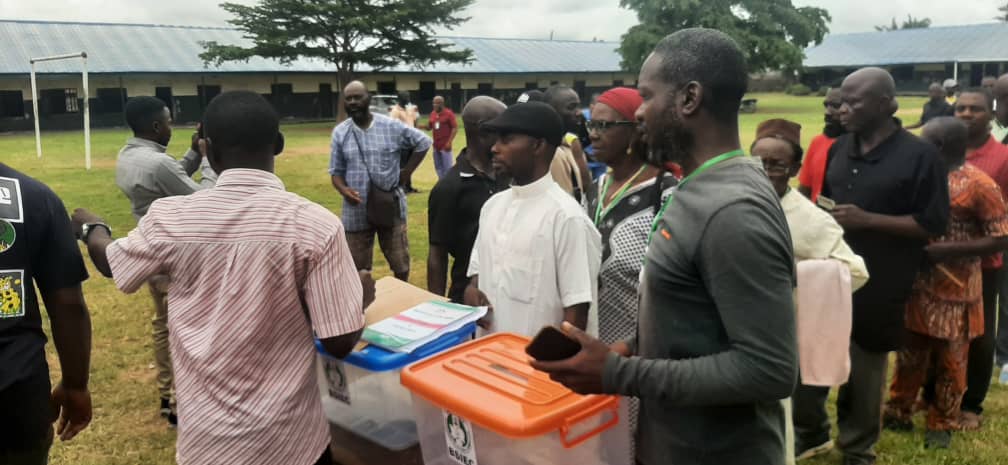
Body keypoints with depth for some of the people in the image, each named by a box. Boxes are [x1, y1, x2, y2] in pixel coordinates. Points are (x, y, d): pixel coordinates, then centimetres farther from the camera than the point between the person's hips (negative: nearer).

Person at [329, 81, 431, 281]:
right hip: (357, 211, 1)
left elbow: (423, 142, 5)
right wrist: (343, 189, -16)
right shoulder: (340, 132, 1)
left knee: (401, 264, 11)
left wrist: (405, 173, 1)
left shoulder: (391, 126, -5)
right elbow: (336, 171, 5)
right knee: (358, 268, 10)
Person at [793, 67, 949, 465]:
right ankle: (810, 429, 35)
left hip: (876, 286, -5)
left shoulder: (919, 156, -10)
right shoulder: (839, 149, 7)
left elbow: (933, 224, -12)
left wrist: (866, 219, -20)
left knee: (864, 372, 10)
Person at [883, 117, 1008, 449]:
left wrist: (945, 251, -23)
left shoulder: (979, 185, -14)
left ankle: (942, 425, 27)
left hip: (954, 289, -5)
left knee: (950, 362, 11)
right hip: (916, 283, 5)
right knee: (909, 355, 16)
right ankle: (898, 413, 30)